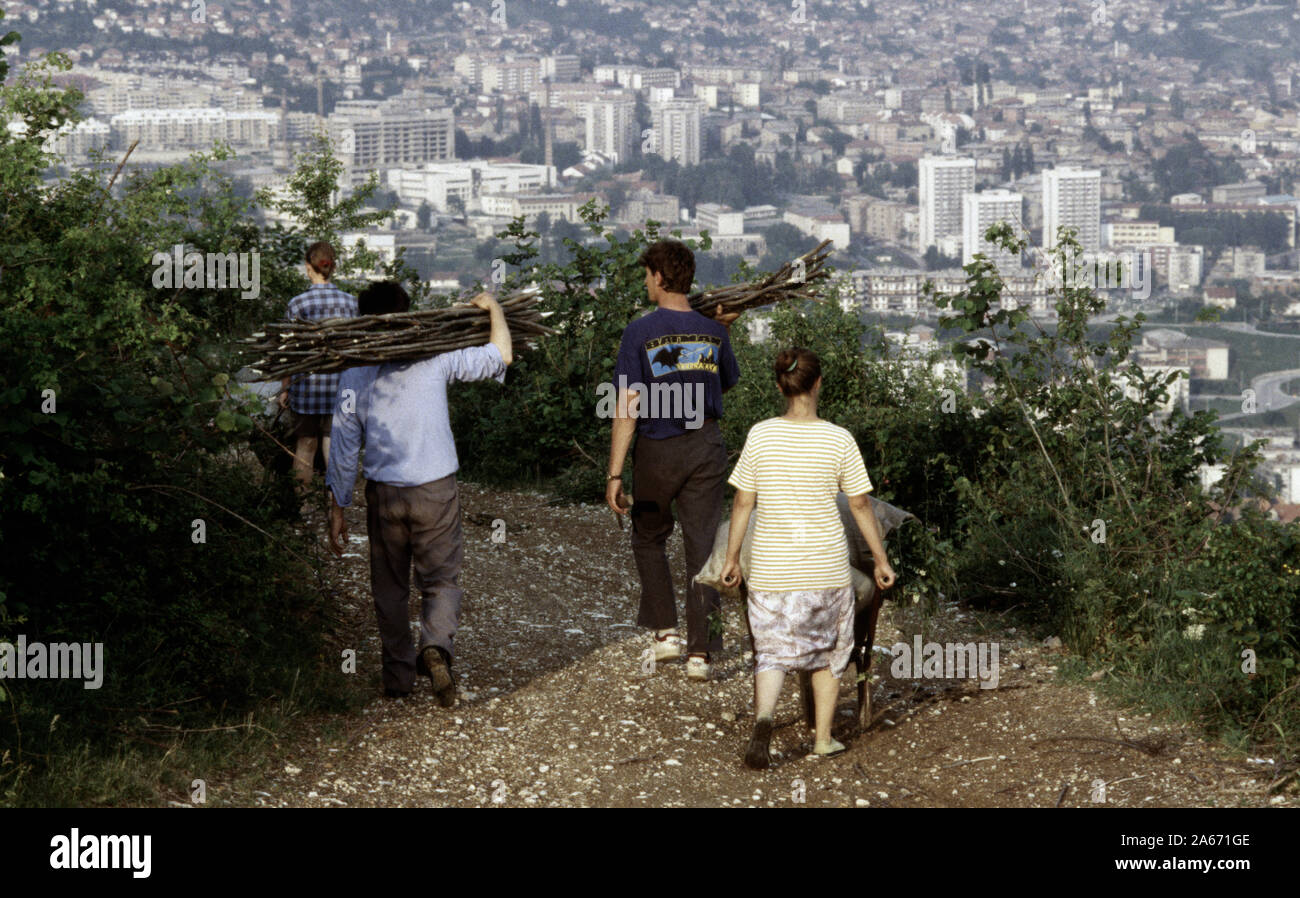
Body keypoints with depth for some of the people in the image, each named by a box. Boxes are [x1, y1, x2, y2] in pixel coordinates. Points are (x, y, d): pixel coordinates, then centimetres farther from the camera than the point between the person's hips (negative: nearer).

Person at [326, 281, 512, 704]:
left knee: (390, 587, 15)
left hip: (384, 494, 1)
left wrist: (337, 510, 8)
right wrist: (494, 309, 14)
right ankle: (436, 645, -20)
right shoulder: (433, 360, -7)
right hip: (435, 490, -1)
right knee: (441, 579, 7)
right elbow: (500, 356, -3)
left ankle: (398, 675, 18)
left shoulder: (353, 375, -2)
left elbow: (344, 449, 0)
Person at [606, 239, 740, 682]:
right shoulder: (712, 331, 0)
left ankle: (666, 631, 14)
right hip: (706, 447, 2)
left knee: (648, 539, 19)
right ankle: (700, 650, 1)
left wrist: (615, 473, -14)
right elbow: (728, 381, 20)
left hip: (658, 450, -2)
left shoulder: (640, 333, -11)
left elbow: (627, 406, -14)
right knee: (703, 546, 3)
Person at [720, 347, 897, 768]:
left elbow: (743, 502, -1)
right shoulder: (839, 440, -9)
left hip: (771, 567, 0)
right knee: (828, 647, 20)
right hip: (826, 567, 0)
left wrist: (732, 558, 10)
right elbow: (860, 505, -2)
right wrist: (881, 560, 8)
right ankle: (823, 737, 24)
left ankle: (763, 717, -21)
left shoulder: (760, 436, -6)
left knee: (770, 652, 7)